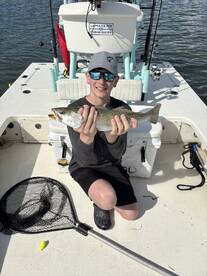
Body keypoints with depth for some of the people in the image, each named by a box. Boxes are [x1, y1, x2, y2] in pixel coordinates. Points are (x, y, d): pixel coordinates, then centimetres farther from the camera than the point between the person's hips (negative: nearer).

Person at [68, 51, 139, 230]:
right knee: (108, 198, -31)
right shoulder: (75, 109, -19)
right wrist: (87, 136, -47)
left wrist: (113, 137, -41)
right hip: (83, 167, -3)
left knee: (132, 215, 2)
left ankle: (102, 195, 29)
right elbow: (84, 160, -24)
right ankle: (99, 202, 8)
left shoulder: (122, 110, -12)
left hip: (111, 165, 3)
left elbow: (117, 155, -17)